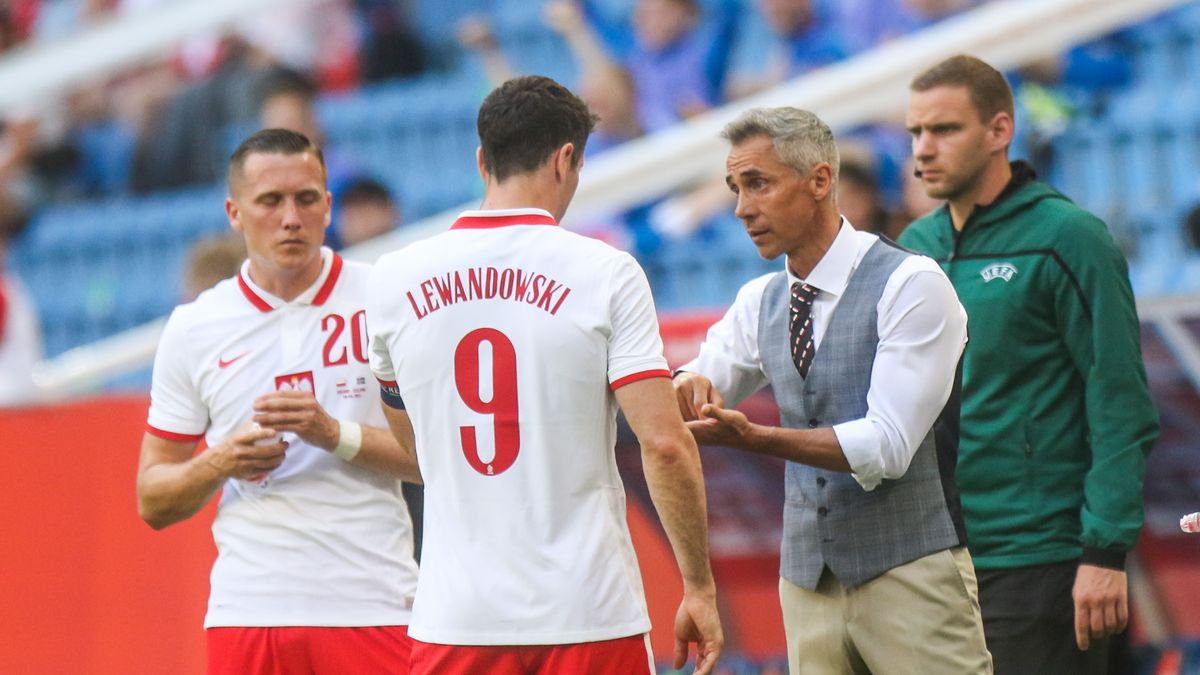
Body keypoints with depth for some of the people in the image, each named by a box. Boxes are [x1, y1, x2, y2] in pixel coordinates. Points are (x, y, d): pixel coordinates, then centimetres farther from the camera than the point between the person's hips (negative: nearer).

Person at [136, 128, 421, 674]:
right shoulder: (194, 328, 7)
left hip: (372, 610, -2)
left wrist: (337, 435, -14)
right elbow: (153, 501, 11)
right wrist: (224, 461, -9)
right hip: (246, 612, 2)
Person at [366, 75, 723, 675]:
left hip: (452, 619, 3)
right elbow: (665, 444, -10)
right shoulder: (605, 272, -5)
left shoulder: (395, 278, 4)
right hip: (590, 616, -2)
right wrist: (699, 587, -3)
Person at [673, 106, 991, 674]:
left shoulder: (911, 284, -10)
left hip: (909, 578, -6)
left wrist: (751, 436, -29)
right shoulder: (760, 302, 12)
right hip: (808, 579, 6)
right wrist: (689, 386, -15)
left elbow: (887, 446, -18)